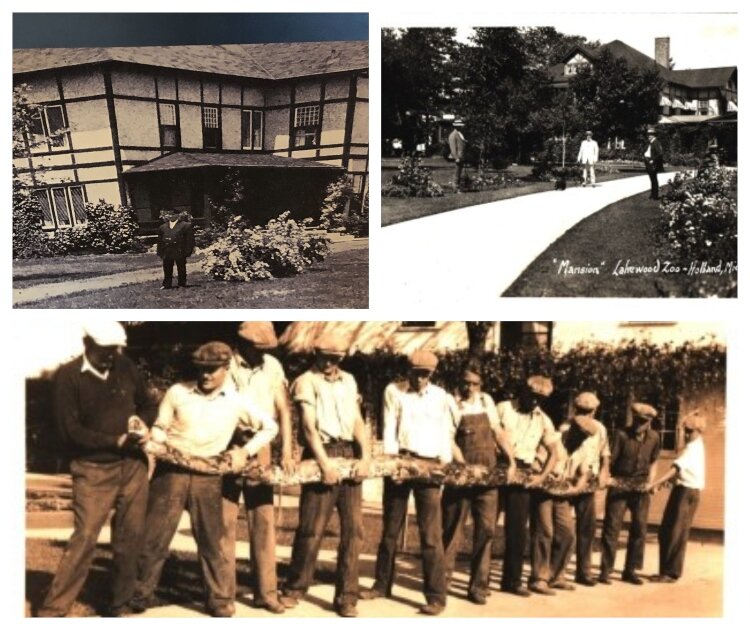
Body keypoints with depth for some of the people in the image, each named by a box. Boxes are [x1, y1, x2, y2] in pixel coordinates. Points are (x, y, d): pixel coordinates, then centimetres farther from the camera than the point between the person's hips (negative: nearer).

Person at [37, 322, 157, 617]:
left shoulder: (126, 367, 5)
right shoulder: (68, 376, -8)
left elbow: (148, 404, 18)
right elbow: (69, 430, -12)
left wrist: (142, 420, -5)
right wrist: (115, 441, -19)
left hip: (133, 465, 4)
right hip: (94, 470, -4)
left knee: (130, 537, 8)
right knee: (84, 538, -9)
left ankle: (119, 606, 22)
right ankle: (51, 611, 0)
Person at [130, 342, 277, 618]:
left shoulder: (237, 401, 2)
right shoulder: (177, 392, 1)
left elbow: (270, 427, 10)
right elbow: (159, 427, 10)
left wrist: (246, 451, -1)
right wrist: (152, 442, -12)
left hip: (207, 476, 0)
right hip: (171, 470, 0)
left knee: (211, 541, 6)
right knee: (153, 537, 2)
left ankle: (220, 601, 17)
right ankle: (138, 595, 16)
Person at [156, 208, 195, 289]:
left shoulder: (185, 225, -2)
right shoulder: (163, 227, 11)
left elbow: (189, 239, -5)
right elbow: (159, 240, 15)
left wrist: (187, 251, -11)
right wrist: (160, 252, 9)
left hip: (180, 252, -4)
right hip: (167, 252, 4)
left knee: (181, 269, 6)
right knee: (167, 269, 8)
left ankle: (182, 283, 15)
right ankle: (167, 284, 16)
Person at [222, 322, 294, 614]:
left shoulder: (273, 366, 5)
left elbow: (283, 409, 6)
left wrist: (286, 451, -1)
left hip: (260, 448, 3)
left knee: (263, 520, 5)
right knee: (225, 520, 1)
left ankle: (265, 591, 11)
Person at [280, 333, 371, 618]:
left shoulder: (348, 380, 16)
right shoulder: (306, 381, 1)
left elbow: (357, 420, 11)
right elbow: (309, 426, -8)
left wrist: (365, 454, -4)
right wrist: (324, 462, -17)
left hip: (350, 454, 5)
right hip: (322, 454, -5)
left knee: (353, 528, 3)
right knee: (312, 528, -4)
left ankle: (346, 596, 9)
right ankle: (294, 588, 13)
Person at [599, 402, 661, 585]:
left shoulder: (653, 438, 3)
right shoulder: (622, 435, -9)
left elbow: (653, 462, 15)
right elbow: (610, 460, -10)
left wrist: (650, 481, 6)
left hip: (641, 486, 4)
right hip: (619, 484, -4)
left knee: (640, 528, 5)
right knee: (612, 526, -4)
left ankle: (630, 570, 17)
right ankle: (606, 570, 1)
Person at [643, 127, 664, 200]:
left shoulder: (656, 143, -14)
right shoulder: (650, 143, 15)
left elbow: (660, 154, -22)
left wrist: (653, 160, -19)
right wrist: (644, 157, 13)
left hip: (653, 164, -9)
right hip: (648, 164, 9)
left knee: (654, 180, -5)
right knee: (652, 179, 14)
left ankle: (655, 195, -2)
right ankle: (653, 194, 21)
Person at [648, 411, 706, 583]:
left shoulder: (693, 448, -14)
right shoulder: (694, 446, 17)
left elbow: (676, 468, -29)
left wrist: (655, 484, -38)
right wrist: (665, 481, 5)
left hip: (687, 492, -9)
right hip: (682, 490, 9)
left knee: (676, 534, -4)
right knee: (665, 532, 11)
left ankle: (671, 573, 3)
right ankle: (666, 570, 17)